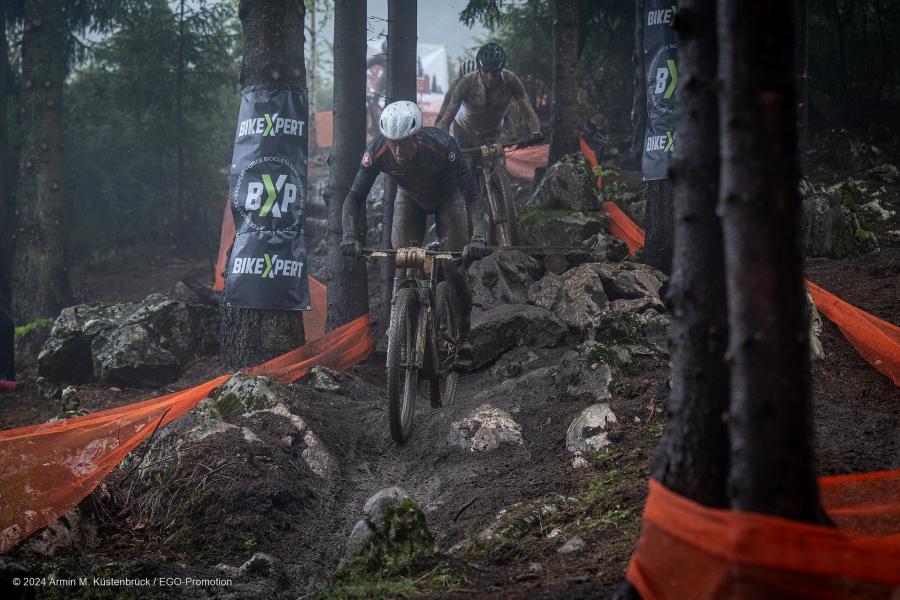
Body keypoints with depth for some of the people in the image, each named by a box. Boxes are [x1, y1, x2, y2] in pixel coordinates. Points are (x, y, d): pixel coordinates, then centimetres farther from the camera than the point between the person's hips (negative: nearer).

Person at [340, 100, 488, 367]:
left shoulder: (442, 145, -40)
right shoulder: (376, 152, -33)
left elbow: (474, 197, -41)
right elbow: (354, 197, -29)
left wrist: (478, 237, -56)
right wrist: (349, 235, -47)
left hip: (447, 197, -2)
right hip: (410, 198, 2)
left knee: (453, 268, -11)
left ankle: (462, 336, 9)